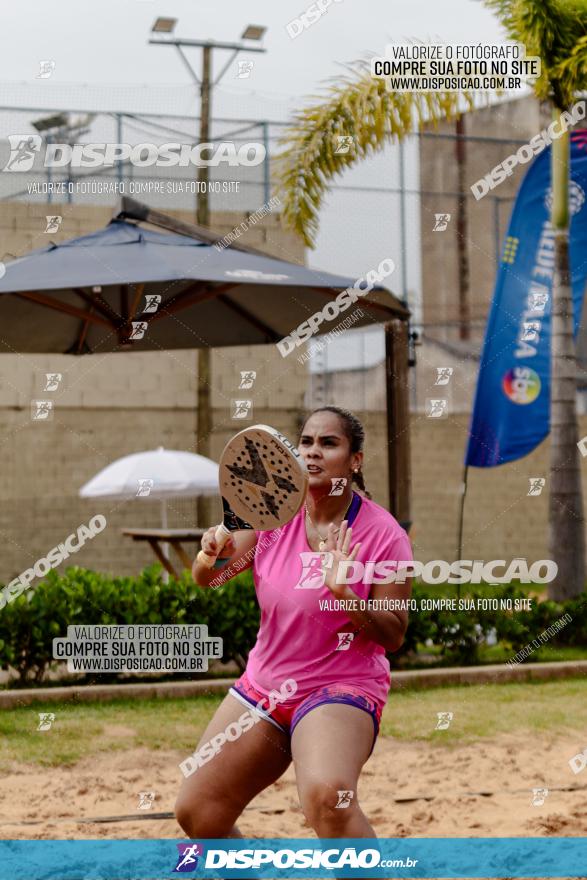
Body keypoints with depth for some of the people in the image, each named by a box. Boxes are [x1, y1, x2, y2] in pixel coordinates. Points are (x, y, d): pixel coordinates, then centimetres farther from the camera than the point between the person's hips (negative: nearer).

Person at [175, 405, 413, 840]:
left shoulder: (383, 534, -13)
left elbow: (393, 636, -12)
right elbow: (205, 578, 3)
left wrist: (343, 592, -28)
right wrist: (213, 550, -20)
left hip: (341, 689, -6)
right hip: (264, 685, 6)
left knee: (327, 796, -35)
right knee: (196, 814, 6)